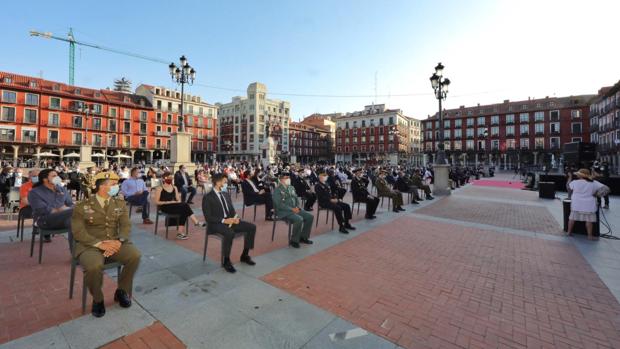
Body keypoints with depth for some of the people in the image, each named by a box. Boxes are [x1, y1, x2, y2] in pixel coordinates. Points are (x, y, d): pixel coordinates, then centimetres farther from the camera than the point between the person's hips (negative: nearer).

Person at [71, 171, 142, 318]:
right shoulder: (82, 206, -3)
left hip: (115, 243, 3)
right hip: (90, 245, -2)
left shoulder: (120, 204, 6)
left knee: (135, 255, -24)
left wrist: (118, 241, -20)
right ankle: (97, 299, 1)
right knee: (94, 266, -33)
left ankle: (122, 291, 3)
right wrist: (100, 244, -22)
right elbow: (78, 232, -9)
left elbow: (126, 226, 1)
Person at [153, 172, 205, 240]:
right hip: (165, 207, -5)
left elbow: (178, 199, 16)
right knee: (185, 205, -31)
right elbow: (156, 202, -4)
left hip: (175, 206, 5)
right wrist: (168, 202, -14)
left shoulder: (174, 188, 19)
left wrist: (178, 202, -8)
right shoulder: (159, 188, 3)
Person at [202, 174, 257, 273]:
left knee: (252, 227, -9)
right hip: (216, 224, -7)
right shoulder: (207, 197, -8)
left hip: (230, 220, 7)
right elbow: (208, 217, -14)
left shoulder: (226, 194, 14)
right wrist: (223, 220, -23)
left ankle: (245, 255, 5)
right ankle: (226, 261, -16)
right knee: (230, 233, -38)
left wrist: (235, 218, -6)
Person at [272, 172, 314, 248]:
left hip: (294, 209, 8)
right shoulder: (277, 190, -9)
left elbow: (296, 198, 17)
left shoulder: (291, 187, 14)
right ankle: (294, 240, -11)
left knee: (310, 217, -4)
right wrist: (291, 209, -21)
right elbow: (279, 204, -18)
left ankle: (303, 237, 10)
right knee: (299, 219, -31)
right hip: (283, 211, -8)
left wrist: (297, 207, -4)